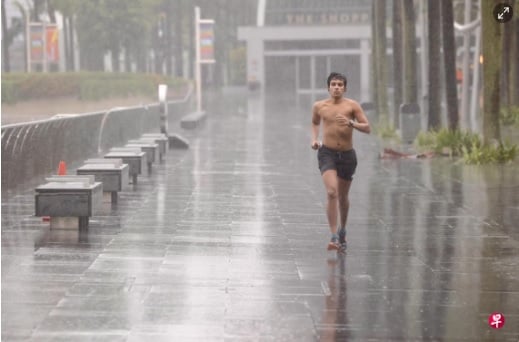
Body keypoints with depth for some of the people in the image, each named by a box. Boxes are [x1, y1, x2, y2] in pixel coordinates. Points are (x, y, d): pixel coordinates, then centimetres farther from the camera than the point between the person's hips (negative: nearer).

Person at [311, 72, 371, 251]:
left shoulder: (352, 105, -3)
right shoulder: (319, 106, 3)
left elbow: (367, 128, -6)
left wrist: (351, 123, -23)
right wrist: (314, 139, 7)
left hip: (347, 155, 1)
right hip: (327, 153, -1)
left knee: (343, 197, 15)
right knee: (331, 193, -20)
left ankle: (342, 229, 42)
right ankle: (334, 237, -22)